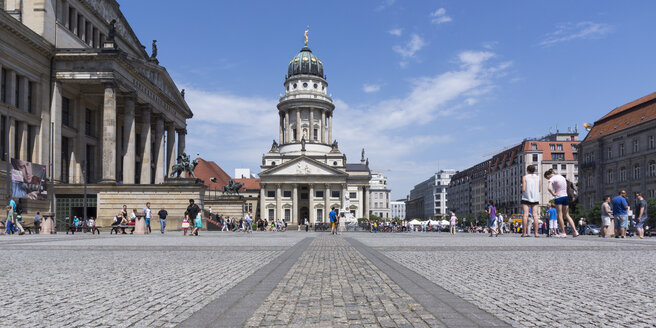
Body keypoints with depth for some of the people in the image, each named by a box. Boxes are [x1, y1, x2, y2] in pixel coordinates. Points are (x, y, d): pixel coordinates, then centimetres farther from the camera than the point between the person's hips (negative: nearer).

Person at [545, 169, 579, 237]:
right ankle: (575, 231, 4)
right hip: (566, 196, 7)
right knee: (567, 215, 12)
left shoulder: (552, 179, -10)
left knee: (560, 215, 2)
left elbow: (549, 188, -26)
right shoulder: (562, 177, 15)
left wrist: (553, 194, -12)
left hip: (558, 198, -7)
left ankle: (563, 233, 2)